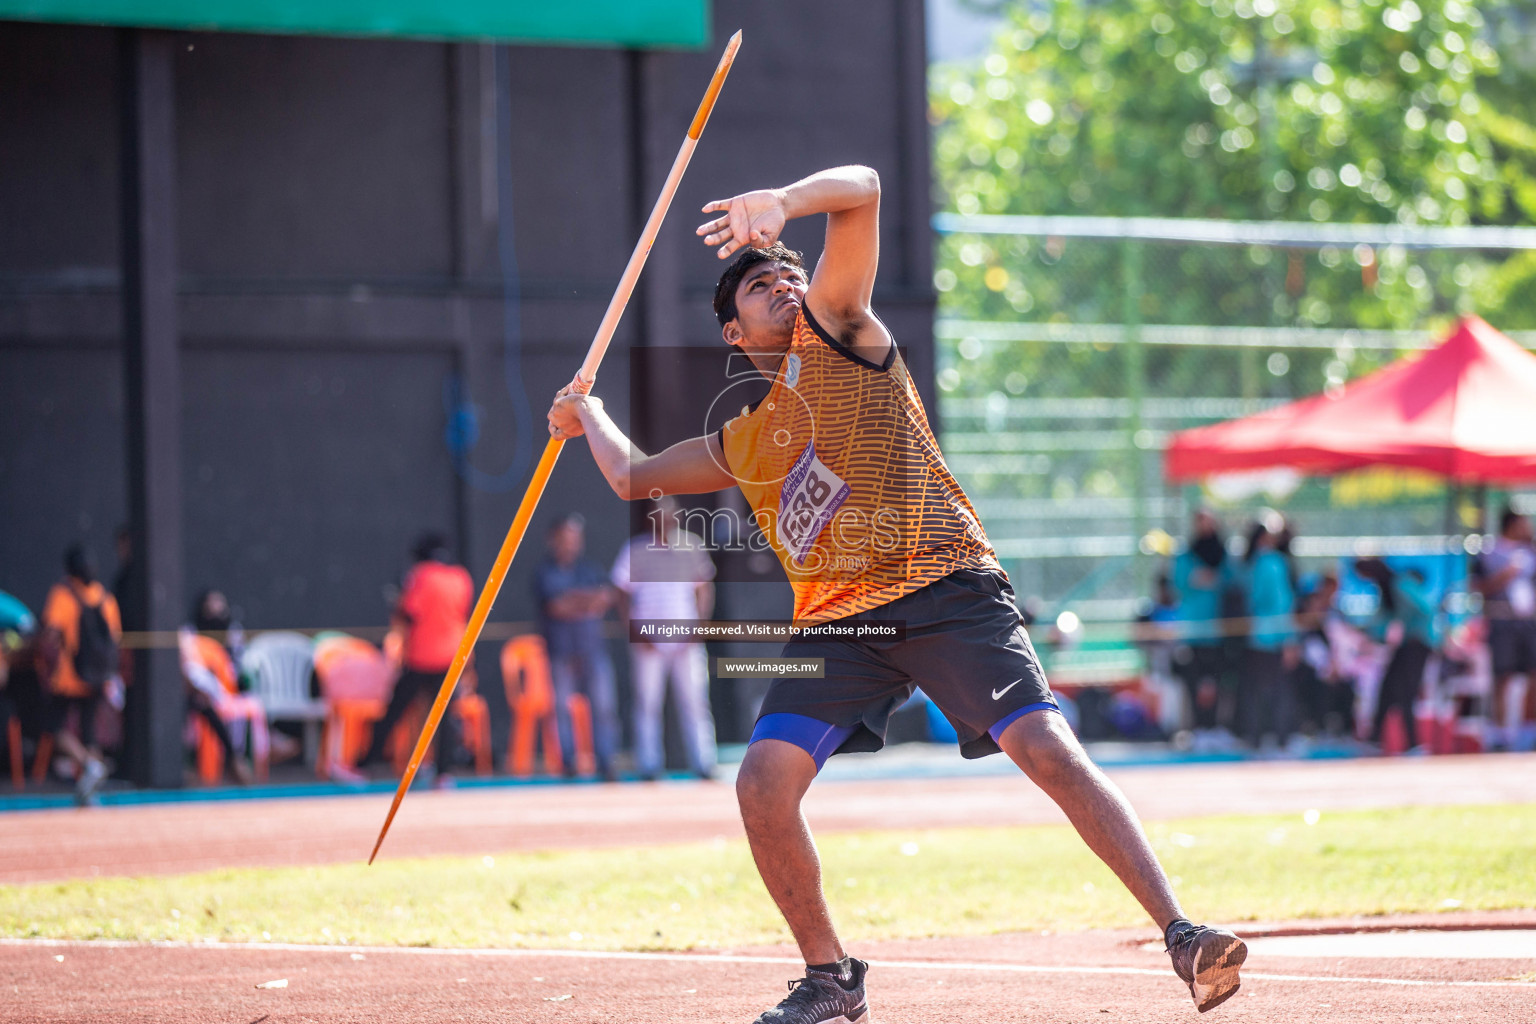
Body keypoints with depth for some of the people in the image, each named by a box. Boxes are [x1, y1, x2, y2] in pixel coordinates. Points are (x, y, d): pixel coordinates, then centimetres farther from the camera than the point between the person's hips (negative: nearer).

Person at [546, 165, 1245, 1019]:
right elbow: (636, 475, 40)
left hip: (948, 589, -5)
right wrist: (591, 418, 40)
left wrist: (785, 202, -21)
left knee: (1049, 750, -20)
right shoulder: (740, 446, 22)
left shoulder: (834, 327, 8)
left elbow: (862, 189, -6)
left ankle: (1181, 934, -22)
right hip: (836, 622, 5)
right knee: (763, 781, -12)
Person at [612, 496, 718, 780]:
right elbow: (623, 596, 3)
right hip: (648, 641, -1)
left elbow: (704, 590, 12)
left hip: (686, 640, 1)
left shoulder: (691, 547, 5)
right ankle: (649, 766, 4)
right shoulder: (635, 550, 0)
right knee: (647, 703, -1)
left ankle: (703, 765, 1)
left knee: (694, 701, -2)